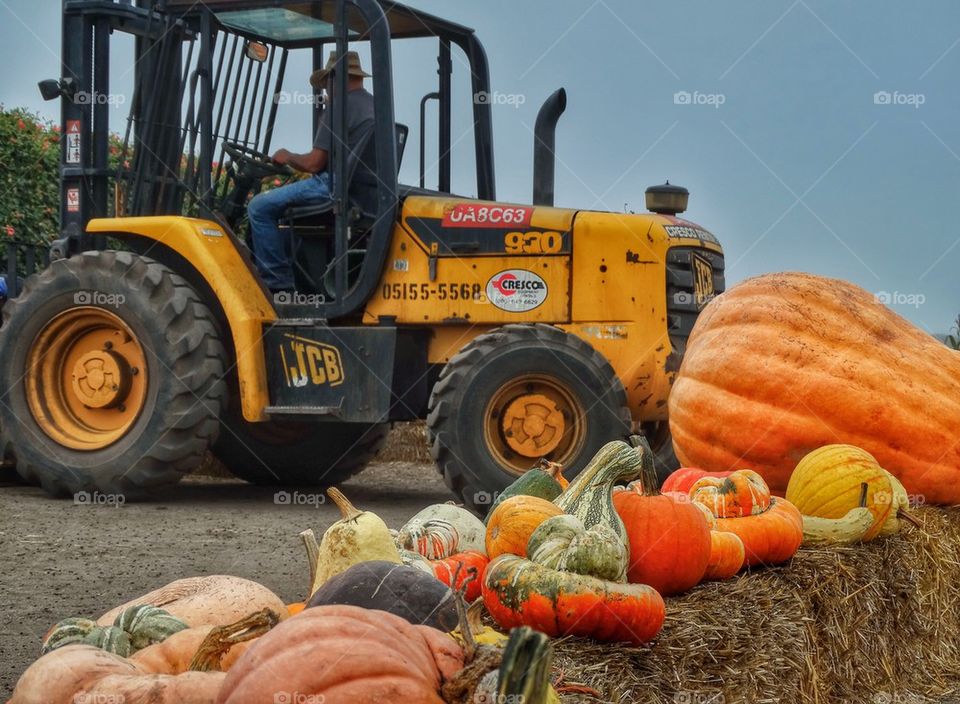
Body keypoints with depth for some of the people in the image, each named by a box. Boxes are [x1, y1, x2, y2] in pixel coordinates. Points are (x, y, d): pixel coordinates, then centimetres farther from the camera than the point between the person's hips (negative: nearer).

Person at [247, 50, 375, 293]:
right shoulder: (374, 106, 15)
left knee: (260, 207, -7)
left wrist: (287, 157, 6)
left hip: (335, 186, -10)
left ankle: (278, 281, -9)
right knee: (284, 203, 30)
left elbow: (315, 163, -15)